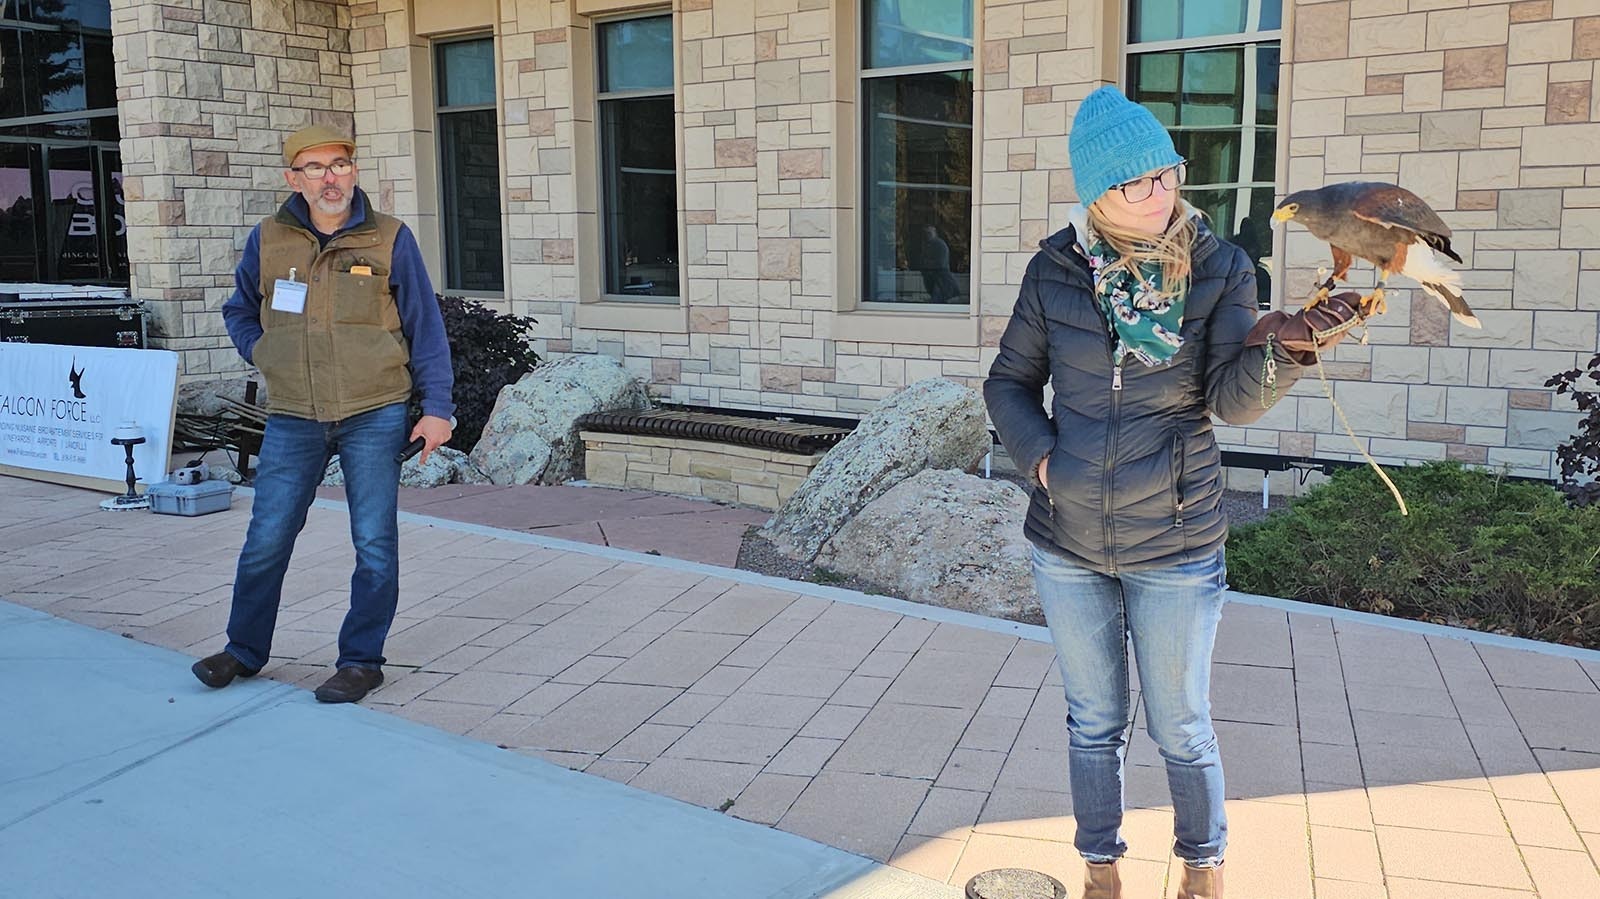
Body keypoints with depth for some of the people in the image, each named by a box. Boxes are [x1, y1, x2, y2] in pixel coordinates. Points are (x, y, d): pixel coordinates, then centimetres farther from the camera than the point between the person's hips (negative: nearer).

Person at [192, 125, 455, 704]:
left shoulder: (389, 239, -1)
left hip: (375, 417, -2)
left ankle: (361, 660, 17)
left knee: (374, 546, 2)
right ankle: (244, 651, 25)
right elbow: (239, 311, 23)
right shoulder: (267, 240, 6)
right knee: (266, 541, 6)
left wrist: (436, 407, -3)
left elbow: (425, 327, 1)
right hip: (292, 421, 2)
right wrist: (261, 352, 6)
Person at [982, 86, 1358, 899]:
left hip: (1175, 545, -1)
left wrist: (1284, 348, -37)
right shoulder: (1056, 270, -5)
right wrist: (1040, 456, -11)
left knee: (1182, 730, 12)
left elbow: (1234, 399, -17)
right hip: (1066, 542, 2)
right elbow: (1009, 382, 5)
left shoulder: (1220, 269, -7)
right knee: (1093, 722, 17)